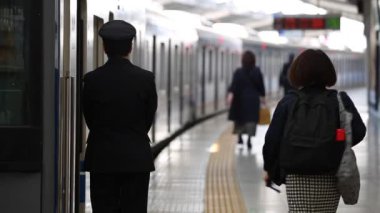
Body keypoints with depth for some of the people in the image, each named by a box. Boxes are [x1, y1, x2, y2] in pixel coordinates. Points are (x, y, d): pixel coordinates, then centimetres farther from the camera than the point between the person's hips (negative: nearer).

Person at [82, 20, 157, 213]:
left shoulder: (92, 79, -6)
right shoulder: (146, 78, -5)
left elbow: (90, 119, 4)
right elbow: (149, 117, 4)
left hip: (102, 160, 0)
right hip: (137, 159, 0)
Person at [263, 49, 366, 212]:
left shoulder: (288, 102, -2)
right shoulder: (340, 100, -1)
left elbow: (272, 138, -2)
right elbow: (358, 131, -9)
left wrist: (269, 169, 11)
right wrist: (340, 146, 10)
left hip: (296, 179, -1)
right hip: (329, 179, 1)